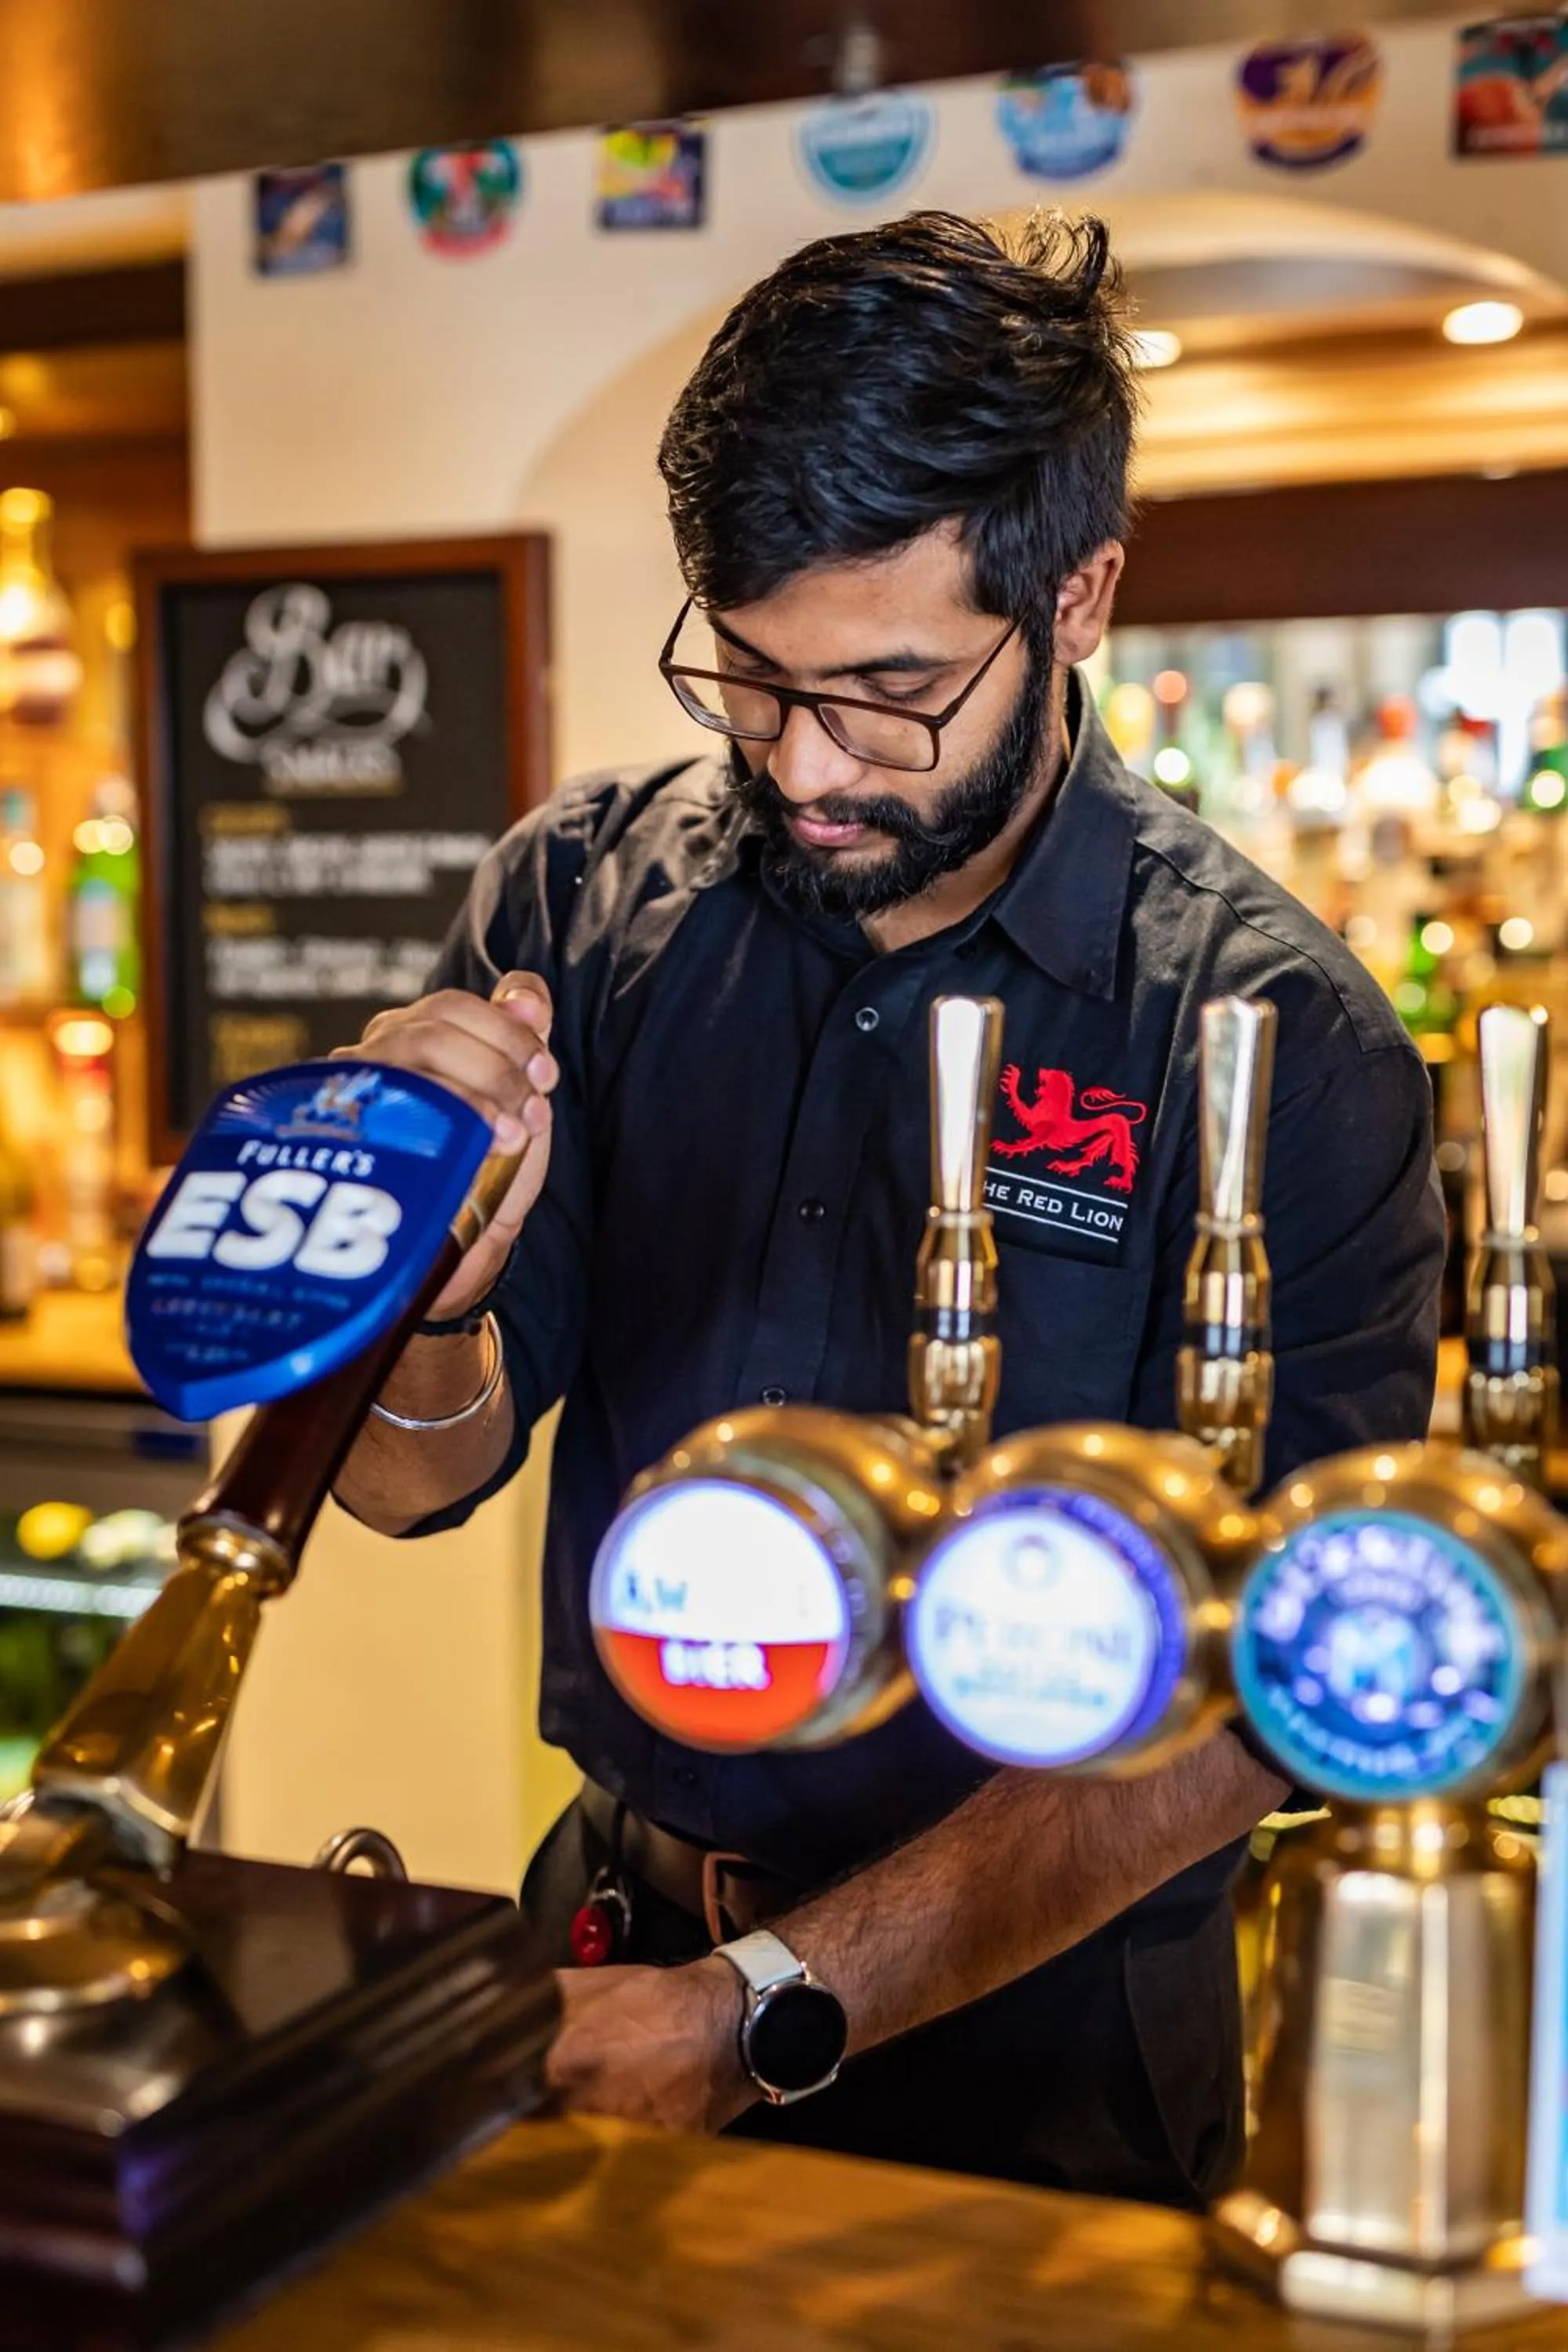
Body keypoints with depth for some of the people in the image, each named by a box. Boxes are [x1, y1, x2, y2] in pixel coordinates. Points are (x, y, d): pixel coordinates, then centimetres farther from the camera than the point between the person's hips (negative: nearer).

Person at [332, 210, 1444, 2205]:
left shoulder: (1277, 1040, -18)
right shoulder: (582, 895, -8)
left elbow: (1237, 1702, -18)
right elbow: (418, 1486, -4)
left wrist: (766, 2009, -21)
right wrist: (432, 1309, -26)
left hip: (1033, 2052, -3)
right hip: (605, 1929, 4)